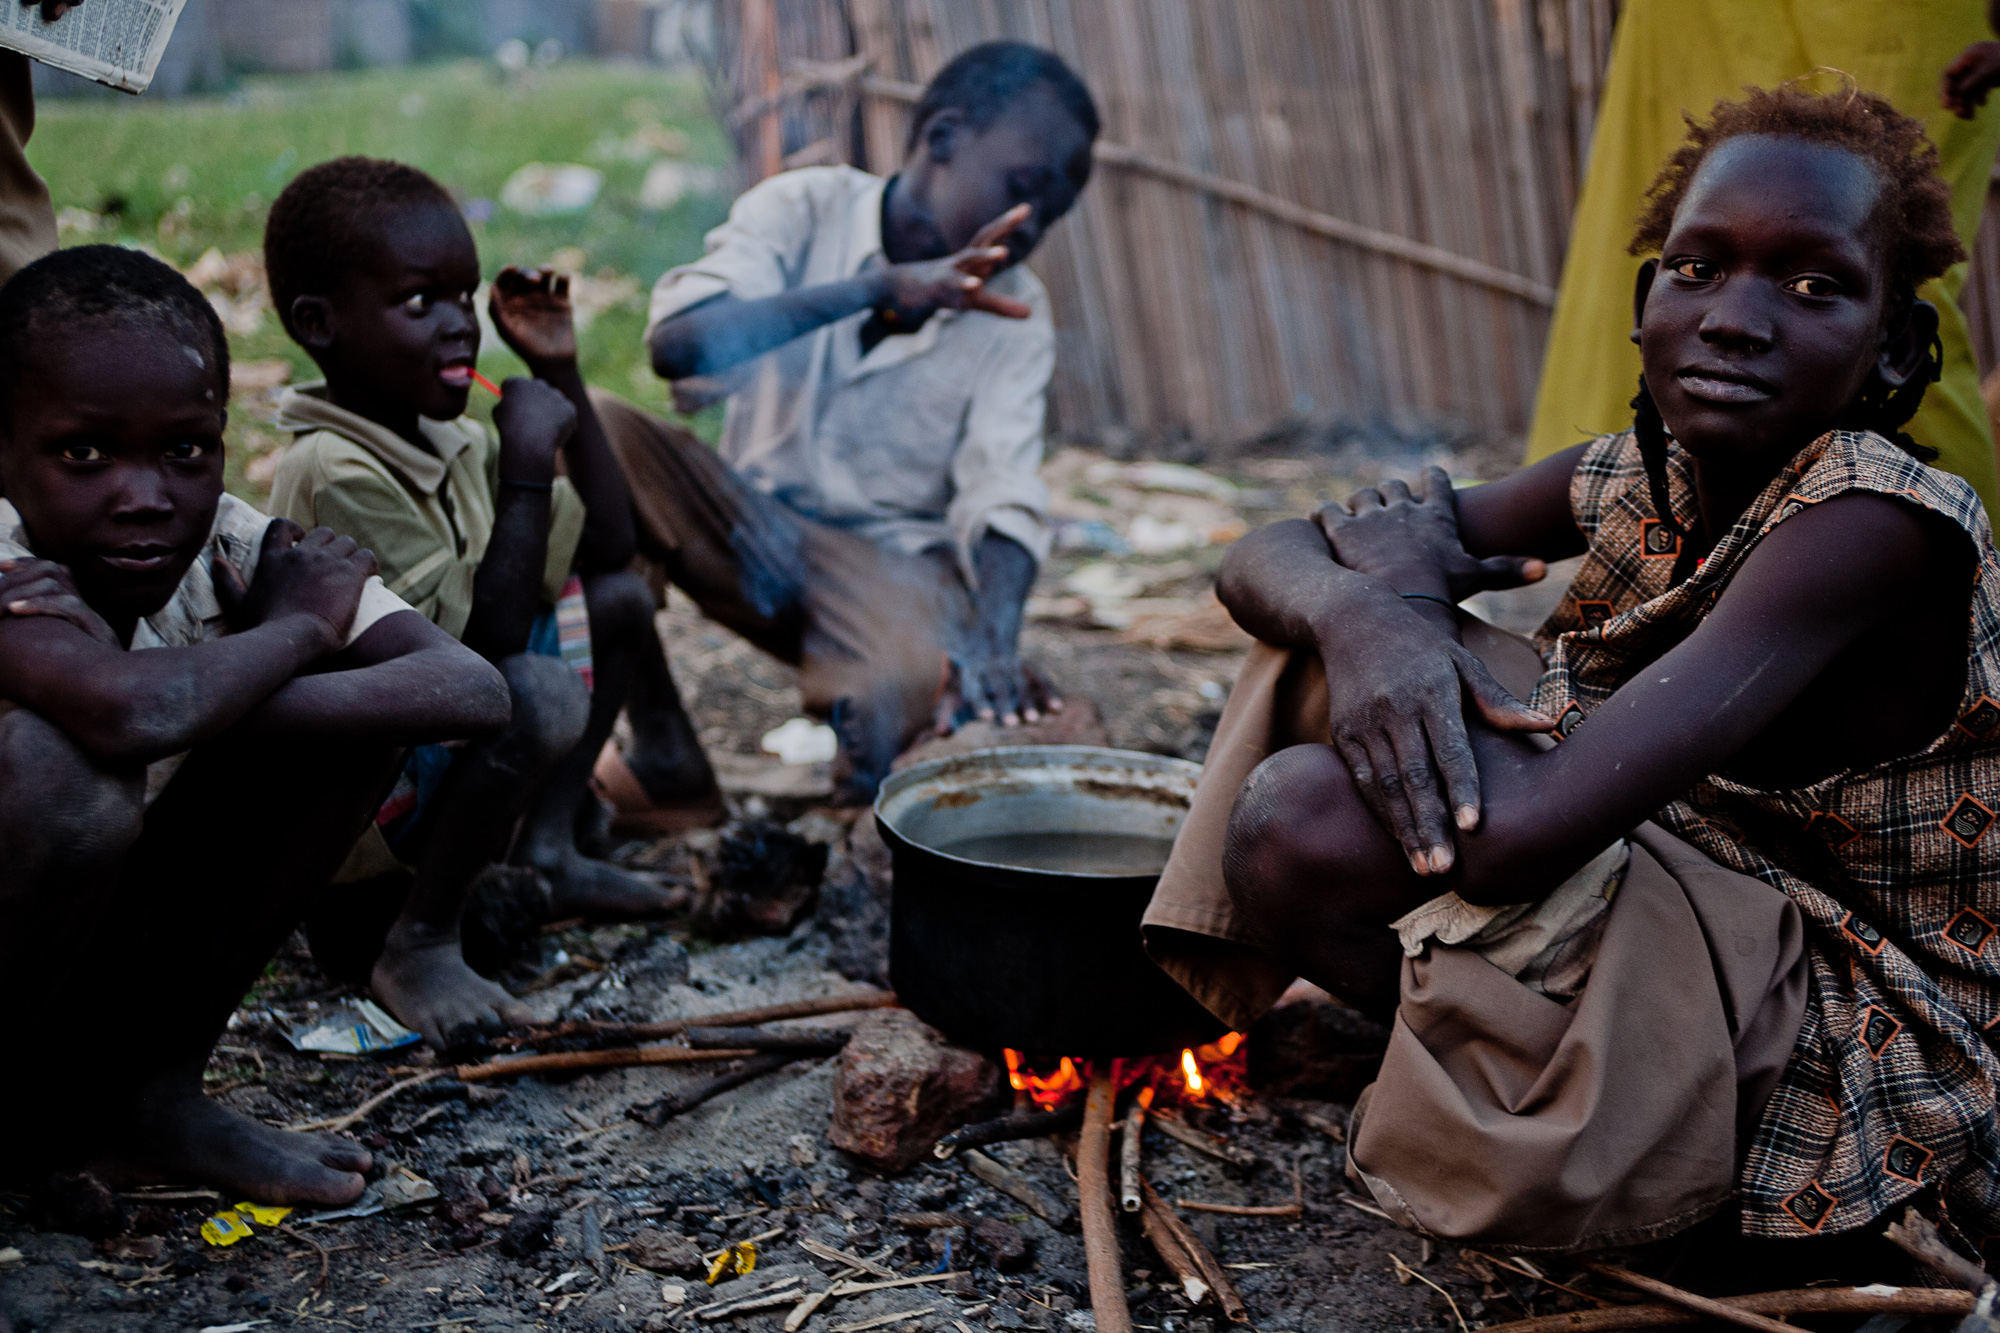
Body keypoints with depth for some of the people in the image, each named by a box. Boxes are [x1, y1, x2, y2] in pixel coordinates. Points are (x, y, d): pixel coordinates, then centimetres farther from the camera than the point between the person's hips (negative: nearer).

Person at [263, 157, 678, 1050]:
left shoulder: (446, 439, 4)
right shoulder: (337, 473, -25)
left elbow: (605, 545, 9)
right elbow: (488, 647, -28)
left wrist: (563, 376, 3)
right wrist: (526, 465, -27)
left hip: (432, 747, 9)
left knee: (617, 601, 9)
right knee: (539, 696, -35)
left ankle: (544, 854, 9)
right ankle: (415, 939, -15)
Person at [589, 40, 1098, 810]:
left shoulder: (1016, 316, 1)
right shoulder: (805, 210, -3)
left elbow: (1001, 501, -12)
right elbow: (675, 342, -21)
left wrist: (995, 640, -33)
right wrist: (874, 290, -30)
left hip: (892, 564, 0)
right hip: (751, 528, 1)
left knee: (910, 681, -36)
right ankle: (661, 751, -17)